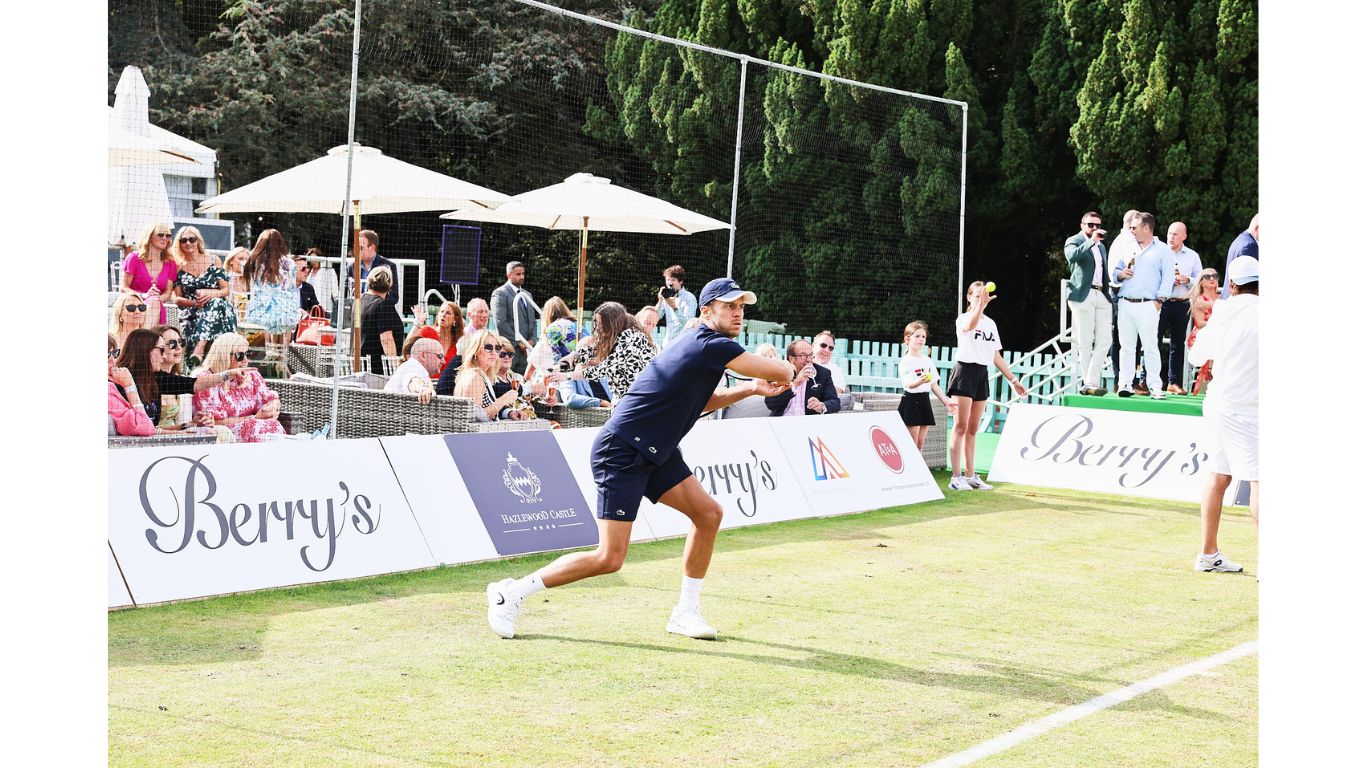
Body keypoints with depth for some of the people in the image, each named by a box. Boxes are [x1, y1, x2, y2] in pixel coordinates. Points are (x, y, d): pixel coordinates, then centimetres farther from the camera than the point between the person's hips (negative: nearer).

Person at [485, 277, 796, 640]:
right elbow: (782, 372, -14)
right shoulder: (714, 346, -18)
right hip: (622, 452, -10)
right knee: (610, 558, -11)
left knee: (708, 513, 4)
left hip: (654, 452, 10)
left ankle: (686, 612, 13)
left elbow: (697, 403, 27)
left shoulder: (699, 344, 12)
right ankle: (512, 592, 2)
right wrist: (786, 371, 10)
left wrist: (750, 388, 17)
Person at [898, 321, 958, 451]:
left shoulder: (928, 361, 13)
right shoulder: (906, 362, -8)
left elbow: (934, 386, 15)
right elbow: (908, 384, -23)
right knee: (912, 443, -6)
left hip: (924, 401, 6)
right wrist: (920, 381, -44)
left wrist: (947, 402, 8)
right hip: (910, 400, -6)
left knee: (920, 442, 7)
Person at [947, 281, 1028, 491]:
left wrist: (1013, 380, 17)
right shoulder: (963, 318, -5)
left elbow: (996, 357, 20)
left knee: (973, 429, 10)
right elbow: (970, 325, -32)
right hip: (964, 371, -7)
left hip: (981, 375, 7)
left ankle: (970, 476, 14)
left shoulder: (991, 323, 16)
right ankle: (956, 477, -7)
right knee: (961, 427, -7)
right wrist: (981, 304, -45)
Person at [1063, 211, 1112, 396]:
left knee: (1104, 339, -6)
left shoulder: (1101, 246, 25)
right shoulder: (1074, 241, 4)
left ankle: (1091, 382, -8)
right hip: (1083, 296, -6)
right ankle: (1087, 382, 2)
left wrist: (1109, 295, 22)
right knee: (1085, 343, -4)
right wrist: (1091, 241, -19)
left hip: (1102, 296, 6)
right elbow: (1072, 256, -19)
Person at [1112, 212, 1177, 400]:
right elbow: (1116, 272, 24)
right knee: (1126, 346, 3)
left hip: (1147, 305, -5)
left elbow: (1168, 278, -2)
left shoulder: (1162, 250, 5)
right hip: (1125, 304, 5)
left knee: (1150, 347, -7)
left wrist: (1158, 301, -11)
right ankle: (1125, 384, 5)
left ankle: (1155, 386, -5)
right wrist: (1121, 273, 0)